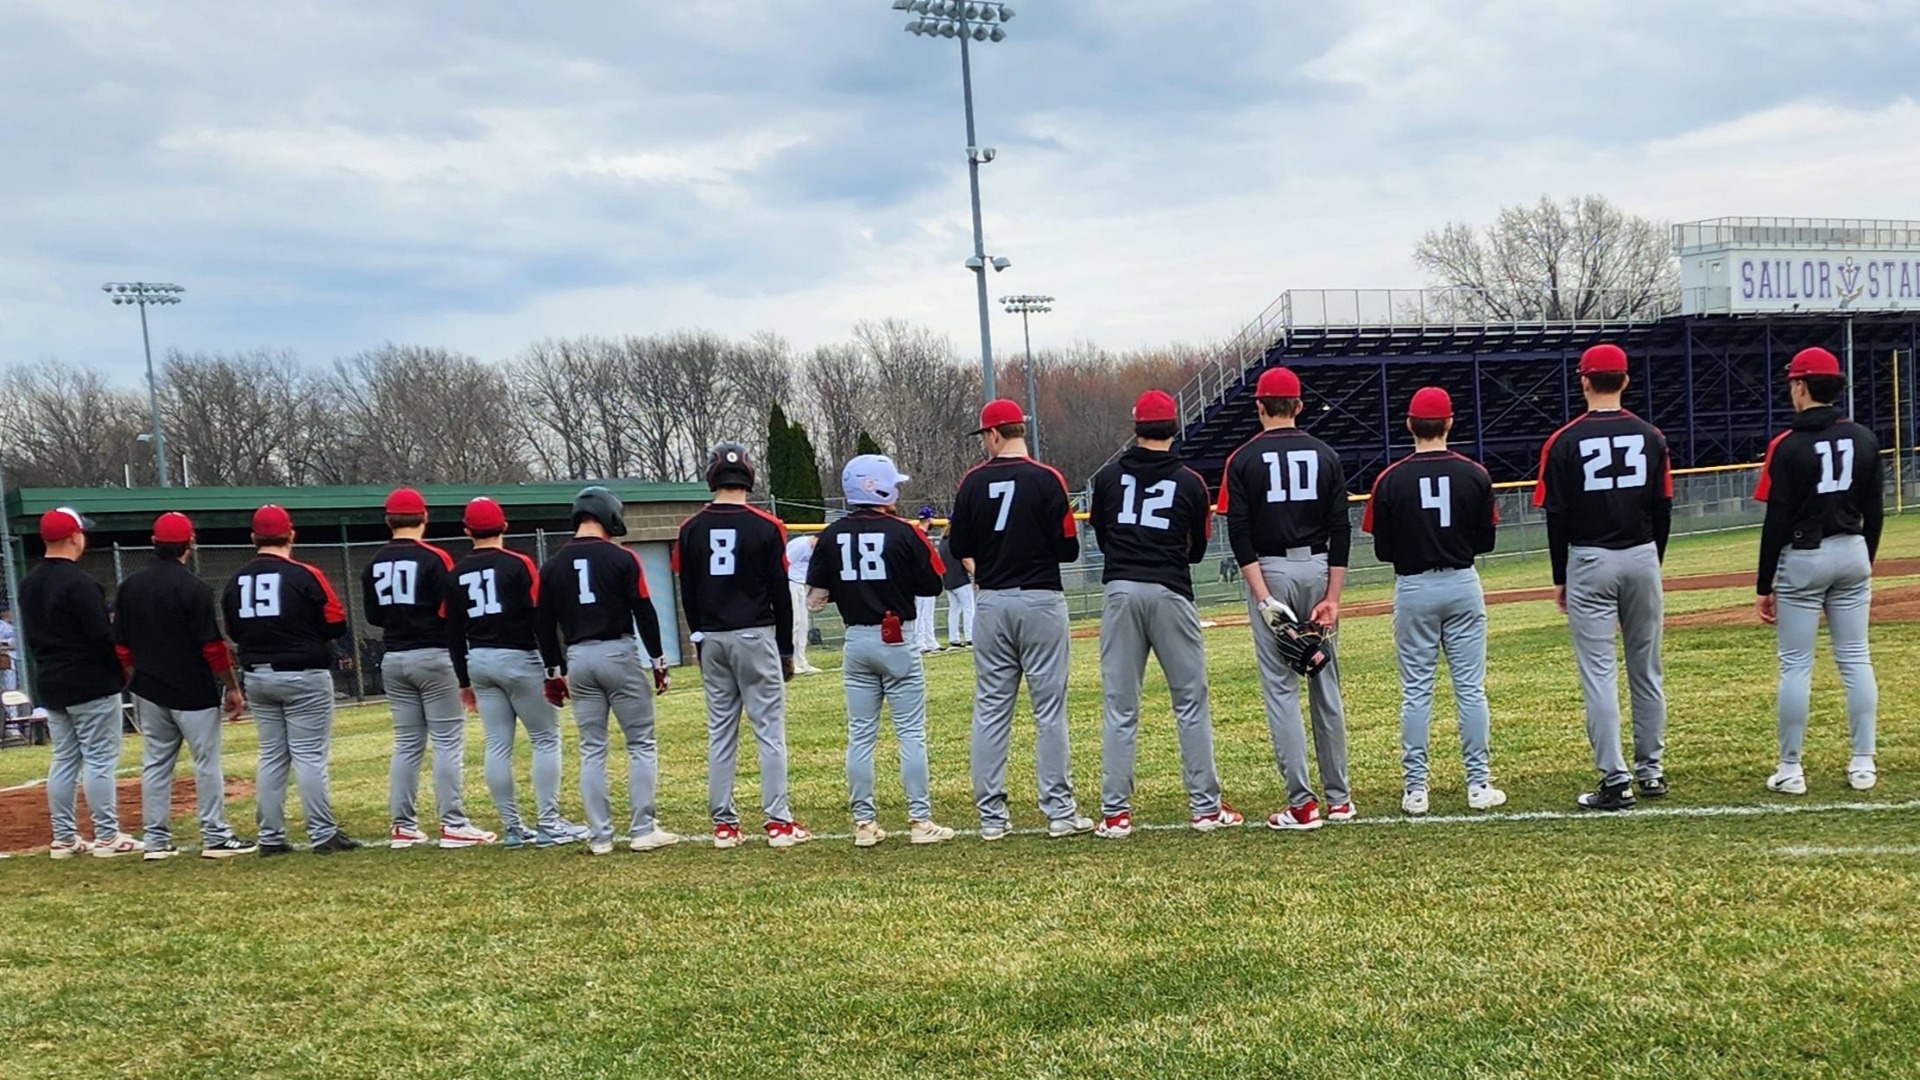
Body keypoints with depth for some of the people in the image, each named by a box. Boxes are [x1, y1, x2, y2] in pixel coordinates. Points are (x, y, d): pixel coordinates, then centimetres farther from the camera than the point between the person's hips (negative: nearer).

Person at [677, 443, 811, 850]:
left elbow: (688, 595, 7)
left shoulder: (692, 529, 2)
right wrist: (786, 649, 4)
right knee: (770, 729, -1)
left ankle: (724, 824, 11)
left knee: (720, 732, 9)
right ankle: (779, 822, -3)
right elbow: (780, 593, -4)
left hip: (712, 639, 4)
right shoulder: (765, 527, -7)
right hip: (755, 637, -4)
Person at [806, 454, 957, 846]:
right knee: (911, 733, 2)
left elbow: (816, 597, 0)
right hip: (897, 640, -4)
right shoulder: (903, 533, -10)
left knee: (860, 735, 9)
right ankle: (920, 820, 2)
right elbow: (932, 585, -5)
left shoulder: (832, 536, 0)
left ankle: (864, 823, 12)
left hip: (856, 641, 4)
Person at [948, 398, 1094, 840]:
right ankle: (1060, 811, 3)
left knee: (991, 710, 8)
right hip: (1040, 600, -3)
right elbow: (1068, 549, -8)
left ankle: (991, 815, 11)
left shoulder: (973, 482, 0)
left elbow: (959, 547, 4)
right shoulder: (1047, 479, -8)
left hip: (991, 604, 3)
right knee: (1050, 708, 2)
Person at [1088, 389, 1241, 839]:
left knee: (1120, 709, 5)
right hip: (1170, 593, -1)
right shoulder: (1190, 482, 2)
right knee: (1191, 704, 7)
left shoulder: (1108, 476, 5)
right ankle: (1205, 808, 9)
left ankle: (1115, 813, 6)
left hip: (1120, 592, 1)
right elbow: (1197, 551, 12)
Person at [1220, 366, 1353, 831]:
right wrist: (1332, 597, -2)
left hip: (1268, 570, -3)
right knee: (1326, 683, 11)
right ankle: (1339, 799, 17)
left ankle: (1302, 803, -4)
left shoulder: (1244, 459, -3)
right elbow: (1341, 530, -1)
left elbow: (1240, 533, -11)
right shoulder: (1325, 455, 4)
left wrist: (1262, 597, -12)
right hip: (1318, 569, 3)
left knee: (1280, 687, 0)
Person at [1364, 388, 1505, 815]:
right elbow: (1486, 542, 2)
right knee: (1470, 688, 6)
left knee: (1416, 692, 5)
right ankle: (1479, 784, 8)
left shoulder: (1390, 479, -7)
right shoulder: (1474, 474, -4)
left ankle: (1416, 789, 7)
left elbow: (1382, 550, -3)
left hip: (1413, 590, 0)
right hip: (1463, 586, 1)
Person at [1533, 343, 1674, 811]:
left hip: (1589, 562, -3)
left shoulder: (1565, 442, -7)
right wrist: (1653, 563, 16)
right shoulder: (1650, 436, 2)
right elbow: (1663, 510, 5)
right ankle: (1650, 770, 21)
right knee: (1646, 670, 13)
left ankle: (1615, 781, -5)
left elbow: (1557, 517, -6)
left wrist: (1560, 578, 3)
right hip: (1641, 558, 4)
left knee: (1599, 673, -2)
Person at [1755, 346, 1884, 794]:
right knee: (1855, 660, 9)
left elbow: (1776, 522, -12)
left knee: (1796, 665, 0)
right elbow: (1874, 514, 8)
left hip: (1802, 559, -5)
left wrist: (1765, 585, -7)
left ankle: (1790, 770, 3)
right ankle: (1863, 764, 12)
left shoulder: (1789, 446, -12)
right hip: (1852, 555, 5)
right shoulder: (1864, 440, 3)